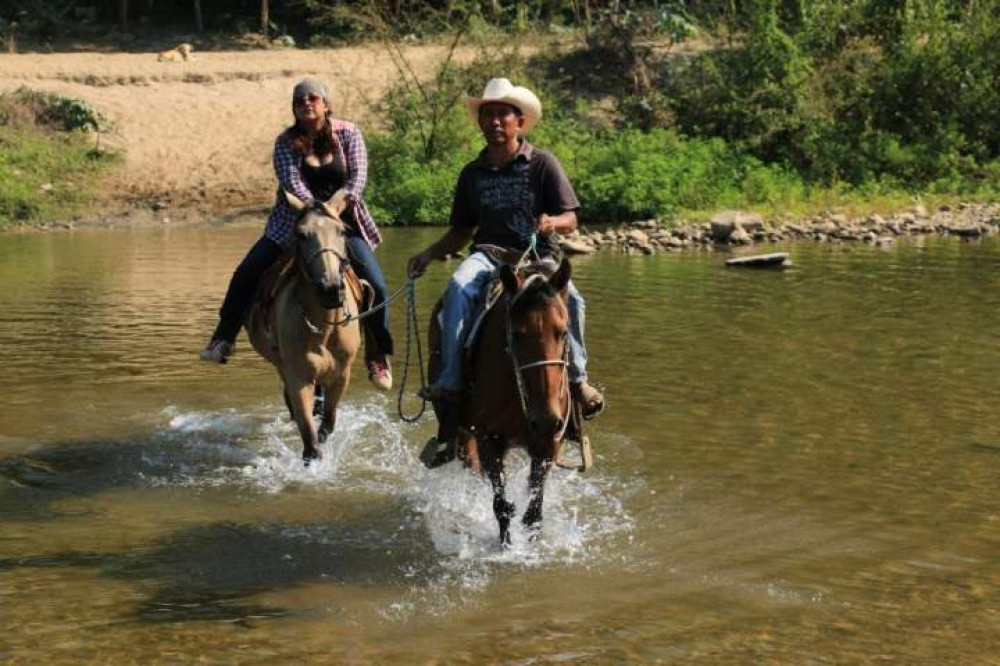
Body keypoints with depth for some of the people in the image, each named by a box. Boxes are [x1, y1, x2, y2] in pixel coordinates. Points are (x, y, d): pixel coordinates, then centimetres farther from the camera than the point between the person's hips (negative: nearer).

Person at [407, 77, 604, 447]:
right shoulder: (472, 174, 14)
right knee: (458, 290, -31)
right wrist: (429, 255, 6)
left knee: (569, 297, -32)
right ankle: (449, 382, -33)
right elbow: (462, 231, 22)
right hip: (487, 254, 2)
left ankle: (577, 376, -13)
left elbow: (570, 219, 0)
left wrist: (552, 222, -23)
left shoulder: (542, 163, 4)